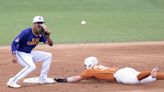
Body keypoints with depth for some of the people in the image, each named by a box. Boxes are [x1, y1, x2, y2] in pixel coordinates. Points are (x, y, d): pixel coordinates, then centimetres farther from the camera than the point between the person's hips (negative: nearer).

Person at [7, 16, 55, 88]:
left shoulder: (40, 34, -2)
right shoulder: (26, 33, -24)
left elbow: (50, 44, -3)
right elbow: (14, 43, -24)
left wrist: (47, 36, -23)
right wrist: (14, 56, -34)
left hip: (30, 53, 8)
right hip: (21, 53, -8)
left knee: (48, 56, 7)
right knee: (31, 66, -33)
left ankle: (42, 78, 12)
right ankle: (12, 81, -29)